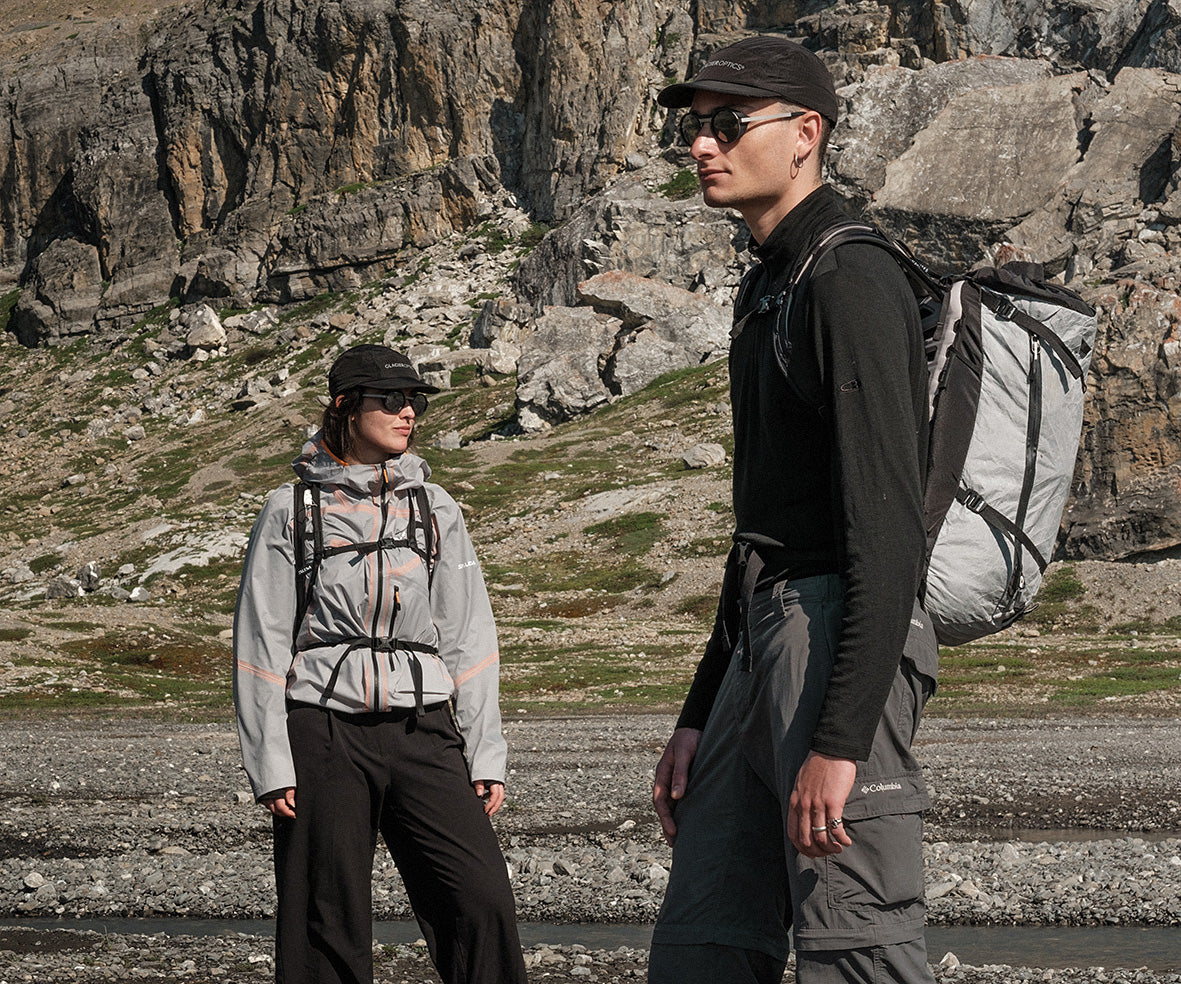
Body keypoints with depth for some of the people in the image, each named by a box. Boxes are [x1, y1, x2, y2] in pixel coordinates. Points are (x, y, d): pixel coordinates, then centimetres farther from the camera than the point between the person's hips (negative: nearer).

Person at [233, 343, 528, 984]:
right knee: (327, 927, 0)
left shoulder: (433, 509, 11)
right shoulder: (291, 511, 3)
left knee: (482, 901, -12)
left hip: (421, 735, 2)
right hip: (324, 733, -2)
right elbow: (261, 647, 3)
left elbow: (468, 638, 12)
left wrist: (485, 757, 5)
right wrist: (270, 766, -4)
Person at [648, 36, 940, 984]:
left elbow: (889, 525, -19)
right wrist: (698, 716, 22)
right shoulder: (767, 289, 21)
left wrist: (839, 739, -25)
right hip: (765, 639, 10)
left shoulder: (852, 282, -11)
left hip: (844, 640, -10)